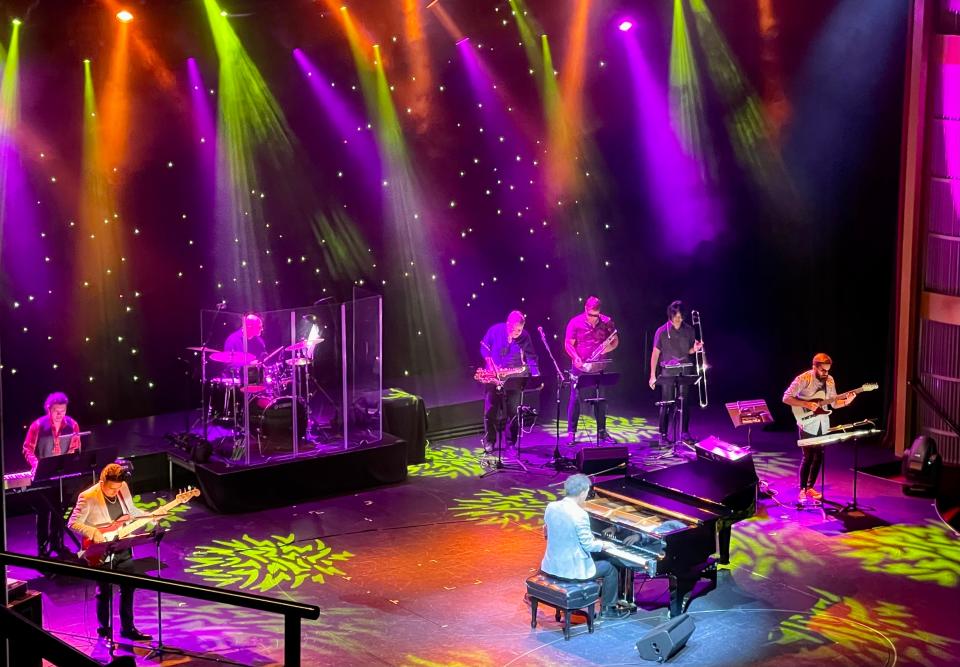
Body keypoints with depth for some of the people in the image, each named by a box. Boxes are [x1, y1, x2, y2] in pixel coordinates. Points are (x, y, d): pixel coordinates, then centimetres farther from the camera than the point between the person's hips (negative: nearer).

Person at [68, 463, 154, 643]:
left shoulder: (123, 488, -2)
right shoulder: (88, 497, -20)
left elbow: (132, 511, 14)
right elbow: (73, 523, -16)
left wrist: (152, 516, 0)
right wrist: (92, 532, -30)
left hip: (123, 549, 6)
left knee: (128, 589, 13)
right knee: (105, 592, 5)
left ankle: (128, 628, 27)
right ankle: (104, 631, 23)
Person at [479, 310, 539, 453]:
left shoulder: (525, 337, -9)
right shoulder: (495, 330, -11)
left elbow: (531, 358, -8)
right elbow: (484, 347, 2)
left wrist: (536, 375, -21)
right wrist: (490, 362, -12)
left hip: (515, 378, 0)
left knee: (514, 412, 1)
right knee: (490, 410, 2)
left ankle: (511, 443, 12)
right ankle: (489, 441, 14)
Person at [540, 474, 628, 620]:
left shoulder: (551, 507, -2)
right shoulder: (580, 515, -23)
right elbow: (588, 546, -17)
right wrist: (602, 545, 5)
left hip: (552, 565, 7)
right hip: (572, 569, -7)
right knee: (610, 568, 17)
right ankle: (607, 609, 28)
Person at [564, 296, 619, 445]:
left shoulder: (606, 322, 1)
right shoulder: (575, 322, -6)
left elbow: (615, 341, 9)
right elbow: (568, 344, -4)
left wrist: (606, 348, -13)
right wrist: (576, 358, -21)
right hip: (580, 366, -3)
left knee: (601, 398, 7)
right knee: (575, 398, -3)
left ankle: (602, 431, 19)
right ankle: (571, 432, 1)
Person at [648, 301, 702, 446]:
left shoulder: (688, 330, 4)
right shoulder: (662, 332, -6)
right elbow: (655, 353, -2)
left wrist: (695, 348, -9)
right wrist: (653, 375, -5)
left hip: (684, 372, 3)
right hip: (667, 373, -3)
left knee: (684, 403, 5)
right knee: (666, 404, -1)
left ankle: (685, 434, 14)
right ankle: (663, 435, 6)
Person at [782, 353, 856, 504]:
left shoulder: (830, 381, 5)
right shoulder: (803, 379, -14)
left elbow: (834, 403, 10)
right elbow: (786, 398, -18)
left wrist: (846, 402, -10)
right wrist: (807, 404, -25)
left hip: (823, 426, 6)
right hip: (807, 425, -6)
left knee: (819, 457, 9)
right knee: (808, 457, -6)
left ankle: (810, 487, 22)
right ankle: (802, 490, 4)